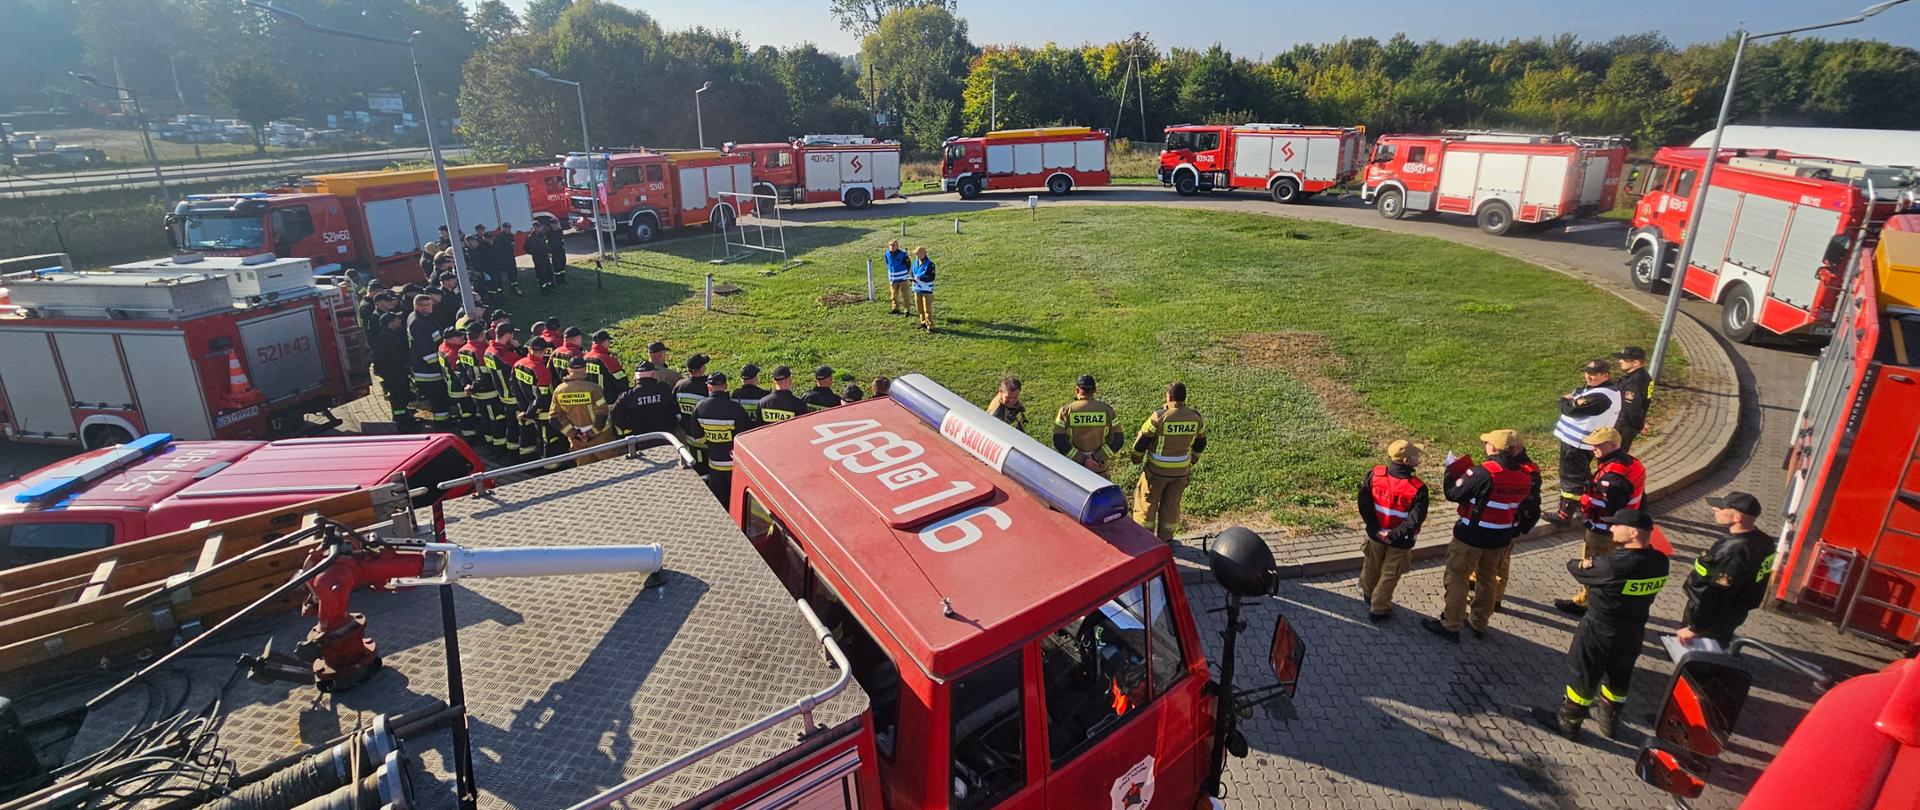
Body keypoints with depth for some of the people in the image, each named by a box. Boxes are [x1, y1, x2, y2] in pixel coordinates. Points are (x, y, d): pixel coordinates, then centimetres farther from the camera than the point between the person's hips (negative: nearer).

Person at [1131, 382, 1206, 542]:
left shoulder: (1160, 416, -22)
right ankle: (1165, 538, 28)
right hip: (1181, 469, 4)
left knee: (1147, 499, 13)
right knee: (1172, 503, 18)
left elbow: (1142, 441, -14)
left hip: (1158, 469, -4)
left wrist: (1136, 458, 5)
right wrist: (1192, 461, 24)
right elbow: (1200, 444, 7)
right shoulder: (1195, 418, -7)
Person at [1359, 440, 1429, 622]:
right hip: (1400, 541, -4)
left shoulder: (1373, 475, -13)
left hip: (1375, 534, 4)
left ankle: (1368, 593, 50)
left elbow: (1364, 503, -12)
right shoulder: (1418, 488, -23)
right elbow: (1415, 519, -25)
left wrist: (1375, 529, -9)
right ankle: (1378, 610, 25)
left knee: (1372, 567, 26)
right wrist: (1394, 535, -18)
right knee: (1389, 576, 13)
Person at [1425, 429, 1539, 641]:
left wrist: (1453, 470, -1)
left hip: (1471, 536, -7)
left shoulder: (1483, 472, -24)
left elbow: (1453, 493, -16)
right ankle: (1479, 624, 34)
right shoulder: (1524, 477, -2)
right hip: (1501, 539, 7)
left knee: (1457, 579, 5)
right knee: (1488, 579, 21)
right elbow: (1526, 507, 9)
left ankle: (1450, 626, 13)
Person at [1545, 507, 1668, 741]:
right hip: (1632, 634, 6)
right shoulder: (1659, 562, -8)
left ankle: (1568, 722, 27)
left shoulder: (1614, 564, -30)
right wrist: (1594, 563, -12)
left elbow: (1575, 567, -17)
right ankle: (1609, 720, 45)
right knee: (1619, 678, 25)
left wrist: (1583, 563, 5)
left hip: (1599, 632, -6)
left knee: (1584, 678, 11)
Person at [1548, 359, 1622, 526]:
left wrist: (1566, 400, -3)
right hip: (1581, 441, 10)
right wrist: (1573, 401, -9)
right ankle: (1582, 504, 42)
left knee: (1571, 478, -4)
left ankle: (1565, 515, 2)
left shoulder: (1600, 396, -24)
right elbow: (1571, 402, 11)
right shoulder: (1594, 390, 10)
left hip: (1576, 442, -10)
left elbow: (1570, 409, -23)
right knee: (1580, 475, 25)